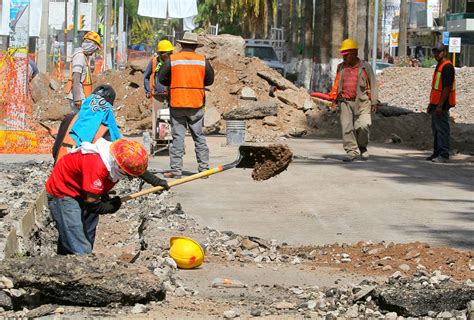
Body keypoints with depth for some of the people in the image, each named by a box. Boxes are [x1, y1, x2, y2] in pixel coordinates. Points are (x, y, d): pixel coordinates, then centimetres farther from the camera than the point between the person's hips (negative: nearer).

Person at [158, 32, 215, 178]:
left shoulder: (172, 59, -4)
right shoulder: (202, 60, 1)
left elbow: (162, 79, 0)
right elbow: (210, 80, 9)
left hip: (177, 104, -1)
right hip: (196, 104, 1)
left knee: (178, 137, 2)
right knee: (199, 136, 10)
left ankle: (176, 170, 0)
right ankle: (204, 168, 10)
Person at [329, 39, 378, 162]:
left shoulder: (365, 67, 4)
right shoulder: (341, 67, 15)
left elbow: (373, 85, 6)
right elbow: (337, 83, 18)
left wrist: (374, 102, 1)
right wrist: (334, 98, 7)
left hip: (361, 102, -3)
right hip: (345, 102, 3)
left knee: (362, 125, -15)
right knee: (347, 127, -5)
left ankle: (362, 148, 9)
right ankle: (352, 152, -1)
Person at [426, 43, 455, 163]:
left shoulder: (447, 66, -15)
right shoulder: (439, 66, 17)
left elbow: (447, 88, -20)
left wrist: (440, 105, -23)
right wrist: (431, 104, 22)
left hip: (442, 104, -10)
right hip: (436, 103, 10)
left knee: (442, 129, -8)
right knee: (436, 129, 15)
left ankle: (443, 155, -6)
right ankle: (437, 153, 22)